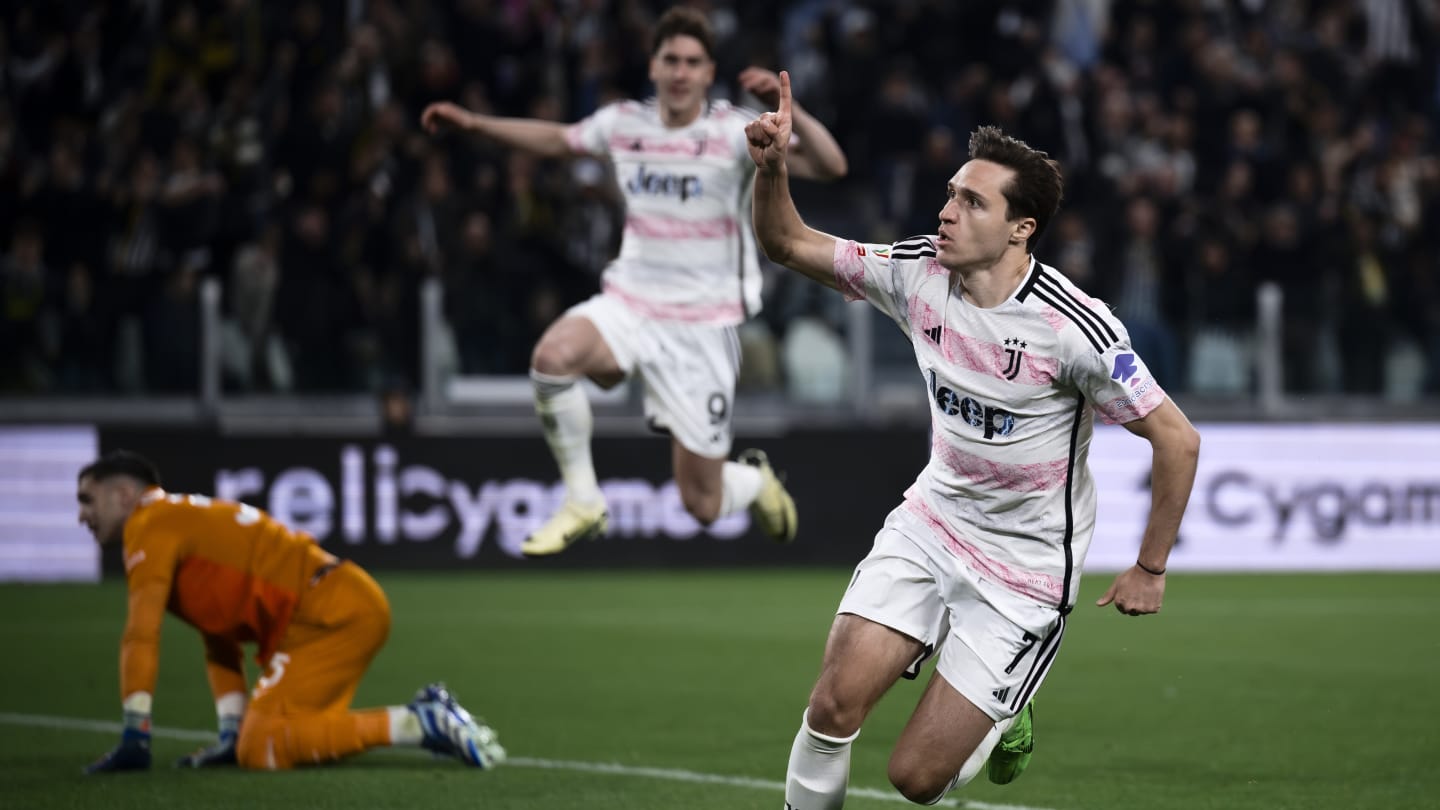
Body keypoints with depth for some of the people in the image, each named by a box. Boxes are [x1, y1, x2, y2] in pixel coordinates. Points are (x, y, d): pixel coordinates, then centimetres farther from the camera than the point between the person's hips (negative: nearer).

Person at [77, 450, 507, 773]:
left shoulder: (152, 524, -2)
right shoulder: (187, 524, 27)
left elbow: (141, 636, -10)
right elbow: (221, 646, 28)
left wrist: (134, 740, -10)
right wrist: (231, 735, 20)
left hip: (331, 612, -10)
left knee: (262, 747, -17)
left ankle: (419, 724, -19)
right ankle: (425, 716, 7)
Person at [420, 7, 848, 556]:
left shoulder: (733, 131, -10)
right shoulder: (622, 123, 1)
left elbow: (830, 166, -21)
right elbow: (556, 139, 23)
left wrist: (787, 108, -35)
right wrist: (474, 123, 17)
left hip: (703, 325, -3)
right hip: (629, 304, 3)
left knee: (703, 507, -2)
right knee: (553, 356, -33)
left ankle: (754, 480, 39)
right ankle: (582, 505, -14)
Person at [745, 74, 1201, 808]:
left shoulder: (1073, 329, -24)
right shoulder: (918, 273, -8)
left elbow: (1176, 439, -16)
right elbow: (788, 244, 1)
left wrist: (1150, 569, -8)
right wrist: (771, 167, -20)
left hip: (1025, 567, -5)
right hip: (932, 521, 5)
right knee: (835, 703, -14)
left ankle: (1003, 720, 27)